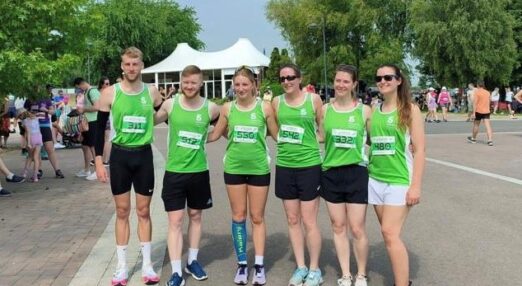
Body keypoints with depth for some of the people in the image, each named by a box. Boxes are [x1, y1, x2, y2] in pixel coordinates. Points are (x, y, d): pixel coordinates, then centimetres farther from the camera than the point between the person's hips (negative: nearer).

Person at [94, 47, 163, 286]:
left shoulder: (152, 93, -1)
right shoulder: (110, 93, -5)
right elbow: (100, 128, -1)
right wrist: (98, 161, -5)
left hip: (144, 155, 1)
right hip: (120, 156, -1)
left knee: (144, 211, 9)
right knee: (122, 211, 6)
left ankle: (147, 265, 18)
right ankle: (122, 266, 17)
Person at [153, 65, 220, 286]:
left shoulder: (211, 108, -6)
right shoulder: (170, 104, -5)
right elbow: (151, 122, 9)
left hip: (199, 172, 1)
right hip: (174, 172, -1)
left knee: (195, 216, 15)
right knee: (175, 221, -1)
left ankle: (193, 261, 32)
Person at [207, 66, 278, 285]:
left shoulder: (265, 107, -6)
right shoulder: (228, 108, -1)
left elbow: (277, 135, 3)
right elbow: (215, 134, 10)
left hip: (258, 169, -2)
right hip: (234, 168, 2)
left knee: (257, 218, 8)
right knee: (238, 216, 9)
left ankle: (259, 266, 17)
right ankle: (242, 265, 20)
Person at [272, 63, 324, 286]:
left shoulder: (313, 99, -4)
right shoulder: (277, 102, 4)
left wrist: (311, 143, -6)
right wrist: (283, 143, 3)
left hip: (309, 165, -3)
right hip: (284, 166, 4)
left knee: (309, 221, 1)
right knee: (292, 220, 10)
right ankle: (300, 267, 24)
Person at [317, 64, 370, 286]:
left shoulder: (364, 110, -2)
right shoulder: (325, 109, 2)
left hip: (356, 173, -2)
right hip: (331, 173, 2)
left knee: (357, 229, 0)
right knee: (338, 227, 10)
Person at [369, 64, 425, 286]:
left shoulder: (410, 110, -4)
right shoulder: (373, 112, 9)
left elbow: (419, 150, -8)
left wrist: (416, 185, -14)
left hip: (399, 180, -5)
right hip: (376, 180, 5)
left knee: (390, 233, -14)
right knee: (389, 233, 8)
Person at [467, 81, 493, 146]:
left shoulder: (477, 92, -7)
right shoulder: (487, 92, 10)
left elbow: (475, 103, -14)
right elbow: (489, 103, 19)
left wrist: (474, 113, -15)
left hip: (479, 111, -4)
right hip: (486, 111, 4)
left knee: (476, 125, 13)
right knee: (488, 125, -5)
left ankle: (473, 139, 30)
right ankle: (490, 140, -16)